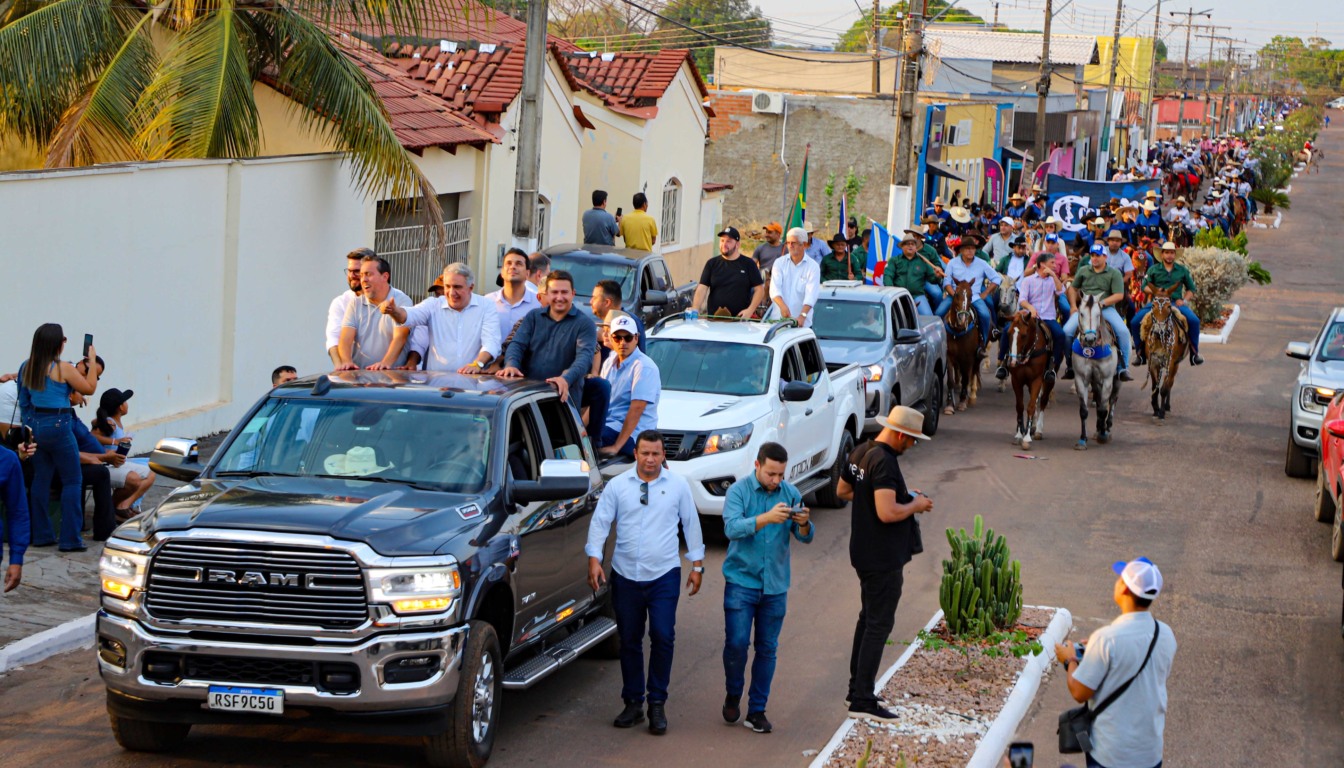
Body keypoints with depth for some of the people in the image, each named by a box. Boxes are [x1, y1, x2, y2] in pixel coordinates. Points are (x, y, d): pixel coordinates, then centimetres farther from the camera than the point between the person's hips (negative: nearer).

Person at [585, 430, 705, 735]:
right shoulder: (617, 485, 3)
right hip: (625, 574, 1)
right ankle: (633, 703, 17)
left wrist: (697, 565, 9)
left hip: (664, 575, -1)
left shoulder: (678, 486, 3)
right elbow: (600, 522, 2)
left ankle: (657, 704, 0)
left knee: (663, 637, -11)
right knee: (629, 640, 7)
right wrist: (594, 559, -9)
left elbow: (691, 524, 10)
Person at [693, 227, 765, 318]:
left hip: (740, 320, -1)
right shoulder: (712, 264, 8)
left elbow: (759, 289, 4)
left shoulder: (748, 264, 5)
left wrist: (750, 310, -10)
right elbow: (702, 289, 1)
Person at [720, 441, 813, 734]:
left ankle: (757, 710, 14)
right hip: (741, 581, -3)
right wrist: (767, 518, -36)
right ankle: (733, 696, 17)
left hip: (775, 585, 3)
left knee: (767, 649, 6)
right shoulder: (739, 491, -7)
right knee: (736, 643, -8)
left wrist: (804, 524, -22)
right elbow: (732, 528, -22)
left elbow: (806, 537, 2)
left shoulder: (790, 493, 3)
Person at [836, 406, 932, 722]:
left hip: (864, 553, 10)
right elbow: (887, 513, -31)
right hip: (883, 558, -10)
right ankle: (863, 700, -4)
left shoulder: (861, 453, 7)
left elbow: (843, 490, 21)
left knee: (868, 618, 20)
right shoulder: (884, 462, -23)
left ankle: (857, 688, 28)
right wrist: (916, 505, -12)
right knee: (879, 625, -5)